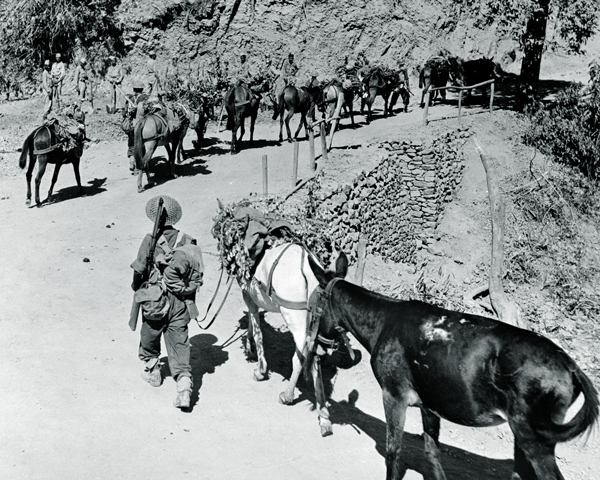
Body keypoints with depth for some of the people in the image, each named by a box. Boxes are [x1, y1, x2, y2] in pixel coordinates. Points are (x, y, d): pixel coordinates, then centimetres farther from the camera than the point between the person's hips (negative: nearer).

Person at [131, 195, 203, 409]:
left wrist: (136, 287, 11)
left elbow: (139, 269, -9)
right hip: (181, 303, 3)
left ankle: (152, 371, 41)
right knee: (179, 344, 5)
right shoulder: (187, 241, -1)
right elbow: (198, 275, 1)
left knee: (150, 337, 22)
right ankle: (184, 385, -8)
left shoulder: (151, 240, -11)